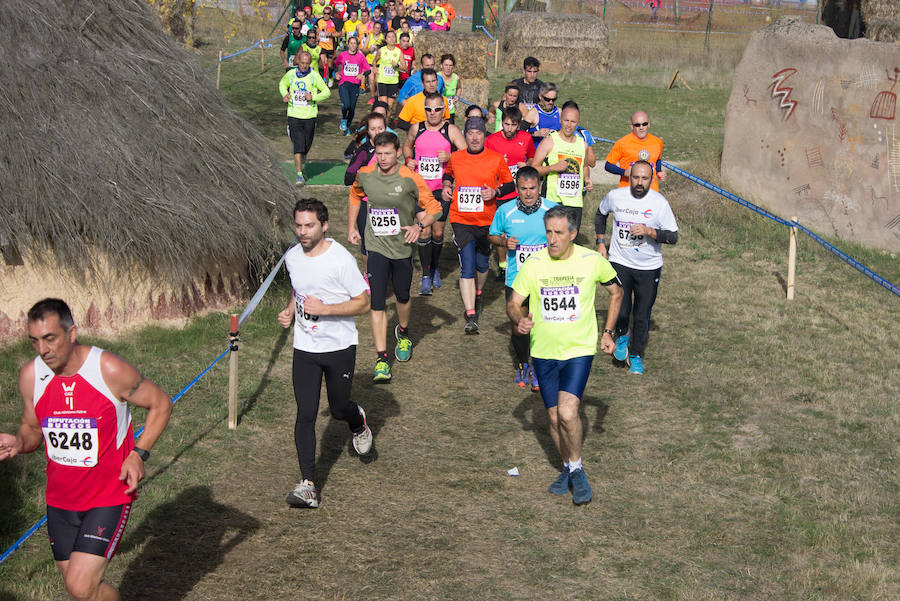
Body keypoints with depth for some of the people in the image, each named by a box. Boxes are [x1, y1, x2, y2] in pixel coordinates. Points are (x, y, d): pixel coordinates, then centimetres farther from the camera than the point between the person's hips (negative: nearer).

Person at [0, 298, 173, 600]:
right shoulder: (31, 376, -5)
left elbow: (161, 404, -4)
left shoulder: (111, 370, -18)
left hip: (109, 496, -5)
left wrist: (138, 454, -15)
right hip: (60, 499, 5)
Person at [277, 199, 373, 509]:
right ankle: (308, 485, -4)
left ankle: (359, 422, 48)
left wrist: (324, 308, -24)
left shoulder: (341, 259, -16)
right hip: (304, 347, 4)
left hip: (339, 346, -4)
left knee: (339, 408, 9)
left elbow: (363, 302, -12)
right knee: (305, 415, -5)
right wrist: (290, 311, 3)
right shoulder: (292, 257, 2)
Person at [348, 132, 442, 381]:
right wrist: (351, 227, 15)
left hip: (402, 247, -1)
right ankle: (381, 359, -7)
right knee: (376, 302, -9)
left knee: (403, 297, 15)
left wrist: (419, 225, -21)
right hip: (376, 247, 1)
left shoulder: (410, 178, -12)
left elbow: (434, 208, -4)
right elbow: (355, 196, 21)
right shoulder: (365, 175, -3)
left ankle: (403, 333, 48)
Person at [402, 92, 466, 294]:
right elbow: (407, 146, 24)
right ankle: (426, 276, 2)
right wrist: (408, 159, 3)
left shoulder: (451, 130, -3)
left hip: (442, 188, -1)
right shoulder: (417, 128, 5)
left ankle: (435, 269, 29)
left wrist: (450, 157, -21)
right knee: (424, 231, -5)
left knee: (438, 232, 6)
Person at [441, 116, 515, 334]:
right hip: (461, 220, 0)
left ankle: (478, 294, 46)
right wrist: (447, 185, 5)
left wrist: (495, 192, -12)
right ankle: (471, 316, -12)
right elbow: (448, 174, 25)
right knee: (467, 266, -10)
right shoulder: (455, 158, 3)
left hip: (486, 221, 1)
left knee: (482, 264, 14)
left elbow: (510, 184, 6)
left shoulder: (496, 159, -2)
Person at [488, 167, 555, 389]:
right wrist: (504, 242, -9)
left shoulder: (552, 210, -6)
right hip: (515, 280, 1)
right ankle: (522, 365, 34)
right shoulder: (505, 211, -5)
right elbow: (492, 235, 11)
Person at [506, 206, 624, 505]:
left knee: (567, 412, -19)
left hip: (579, 349, -2)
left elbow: (616, 292, 10)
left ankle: (577, 470, 4)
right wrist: (520, 319, -22)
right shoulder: (533, 264, -7)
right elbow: (513, 303, 1)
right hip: (543, 351, 3)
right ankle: (567, 469, 33)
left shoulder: (592, 261, -8)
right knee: (554, 416, 8)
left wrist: (608, 332, 5)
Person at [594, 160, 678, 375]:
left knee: (642, 315, 5)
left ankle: (636, 355, 27)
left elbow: (673, 236, -10)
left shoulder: (659, 203, -11)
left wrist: (649, 231, -25)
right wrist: (601, 242, 11)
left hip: (649, 268, 0)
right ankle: (621, 336, 25)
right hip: (620, 262, 1)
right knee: (621, 311, -9)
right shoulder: (615, 196, -4)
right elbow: (600, 215, 18)